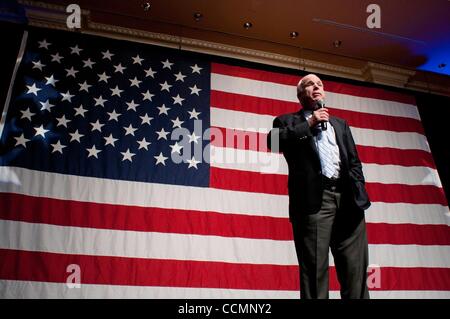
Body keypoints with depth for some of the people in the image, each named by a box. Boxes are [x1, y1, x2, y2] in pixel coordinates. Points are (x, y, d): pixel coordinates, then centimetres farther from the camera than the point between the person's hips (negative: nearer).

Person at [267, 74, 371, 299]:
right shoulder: (287, 121, 15)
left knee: (355, 269, 0)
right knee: (315, 269, -6)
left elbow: (354, 161, 21)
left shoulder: (340, 124, 27)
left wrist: (359, 194, 7)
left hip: (347, 199, 4)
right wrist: (309, 124, -1)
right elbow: (274, 141, -6)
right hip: (314, 199, -4)